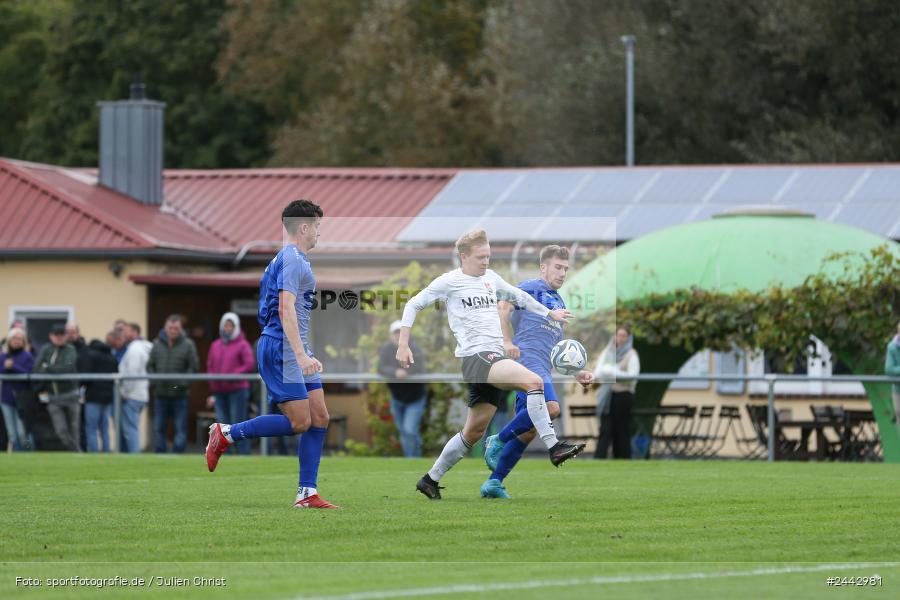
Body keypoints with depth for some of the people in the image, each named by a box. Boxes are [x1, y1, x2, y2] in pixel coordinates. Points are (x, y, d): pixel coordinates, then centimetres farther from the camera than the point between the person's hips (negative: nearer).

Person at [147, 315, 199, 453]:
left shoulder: (188, 345, -2)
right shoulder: (157, 344, 8)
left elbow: (194, 367, -3)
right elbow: (150, 365, 11)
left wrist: (183, 383, -16)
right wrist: (154, 381, -5)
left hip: (179, 395, -3)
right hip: (160, 395, 3)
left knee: (181, 429, -2)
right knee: (159, 429, 6)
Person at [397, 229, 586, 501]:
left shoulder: (491, 278, 17)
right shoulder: (450, 281, -1)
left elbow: (518, 295, 33)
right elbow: (414, 305, 5)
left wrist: (549, 313, 32)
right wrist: (403, 345, -1)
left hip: (493, 360, 8)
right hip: (475, 356, -8)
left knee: (475, 431, 9)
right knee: (533, 381, -26)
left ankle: (431, 480, 19)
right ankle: (553, 446, -27)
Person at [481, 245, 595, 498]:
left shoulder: (559, 303, 28)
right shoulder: (531, 288, 4)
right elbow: (502, 308, -11)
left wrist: (576, 373, 23)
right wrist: (507, 342, -22)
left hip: (542, 368, 9)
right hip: (526, 359, -9)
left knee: (528, 431, 4)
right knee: (550, 408, -29)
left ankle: (494, 482, 9)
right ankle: (498, 441, -14)